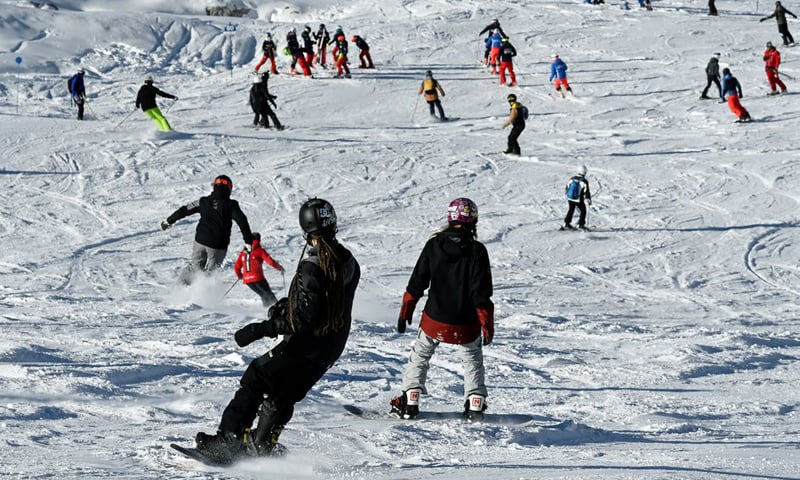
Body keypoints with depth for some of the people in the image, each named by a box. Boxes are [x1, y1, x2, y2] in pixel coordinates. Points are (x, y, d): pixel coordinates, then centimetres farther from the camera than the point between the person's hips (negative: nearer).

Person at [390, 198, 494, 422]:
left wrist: (405, 311, 10)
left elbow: (417, 282, -1)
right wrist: (487, 325, -4)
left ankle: (410, 401, 14)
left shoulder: (433, 245, -7)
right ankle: (475, 404, 14)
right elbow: (482, 293, -12)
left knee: (420, 356, 21)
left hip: (434, 320, 1)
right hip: (465, 325, -1)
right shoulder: (477, 250, -13)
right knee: (472, 361, 22)